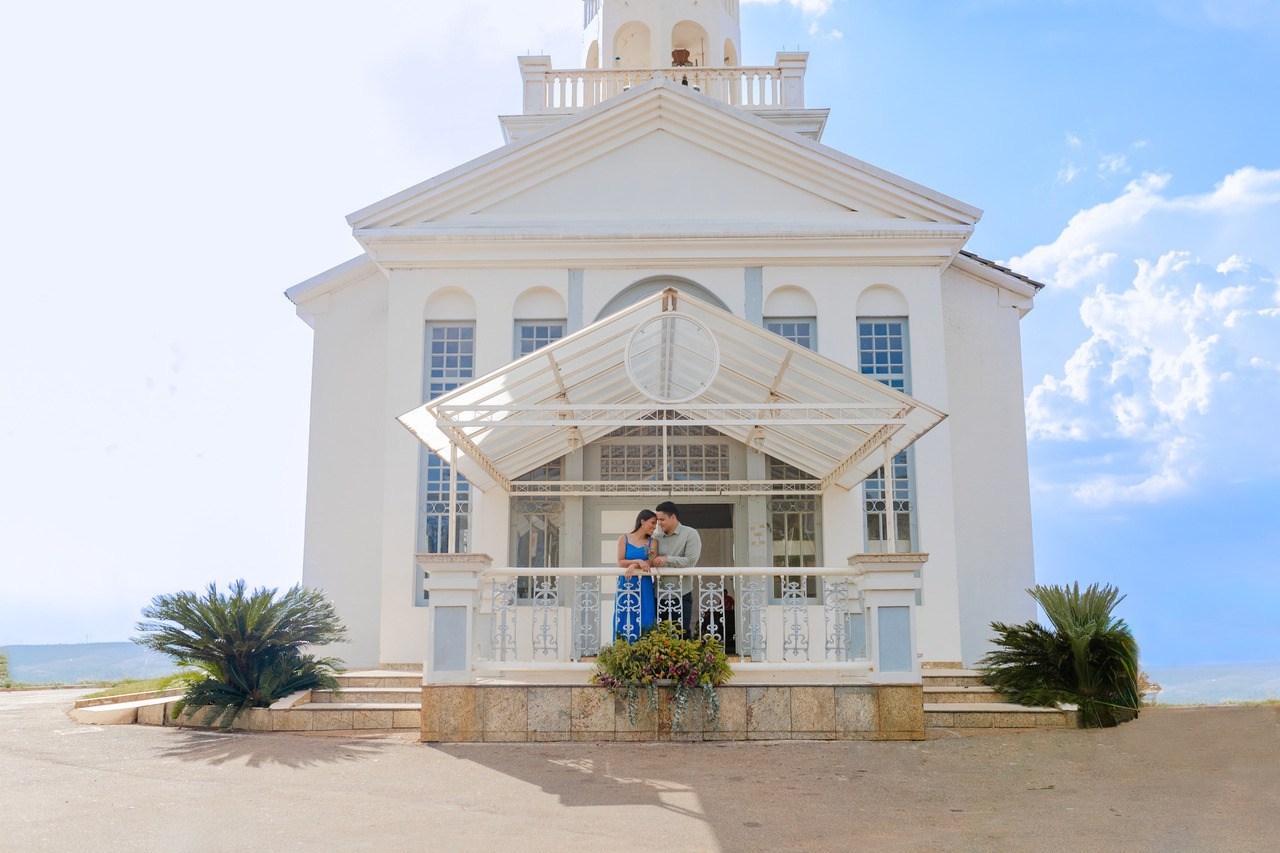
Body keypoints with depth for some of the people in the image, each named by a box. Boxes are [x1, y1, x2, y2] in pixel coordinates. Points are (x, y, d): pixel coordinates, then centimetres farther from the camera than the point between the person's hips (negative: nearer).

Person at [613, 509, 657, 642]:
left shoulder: (651, 542, 9)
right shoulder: (624, 539, 6)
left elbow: (652, 564, -4)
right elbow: (620, 562, -3)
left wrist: (633, 566, -16)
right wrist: (639, 561, -12)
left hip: (644, 587, 1)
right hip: (625, 586, -1)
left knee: (643, 623, -3)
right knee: (624, 623, -2)